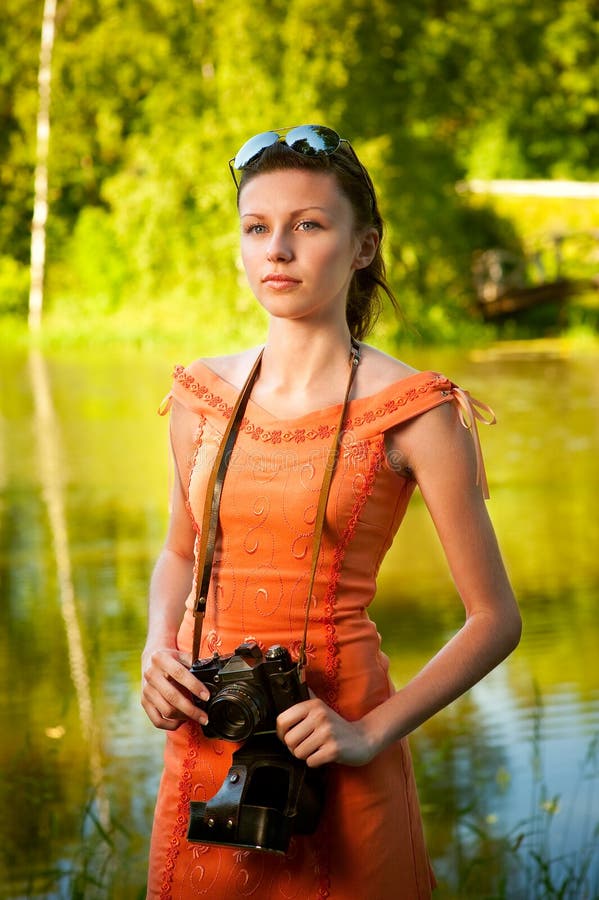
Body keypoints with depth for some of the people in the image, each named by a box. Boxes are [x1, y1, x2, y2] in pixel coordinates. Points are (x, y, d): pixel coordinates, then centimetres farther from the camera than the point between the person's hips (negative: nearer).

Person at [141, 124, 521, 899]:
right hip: (205, 742, 4)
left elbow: (493, 619, -7)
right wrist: (159, 649, -1)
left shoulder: (413, 413, -11)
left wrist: (373, 732, -14)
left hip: (326, 748, -4)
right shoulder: (204, 395, 2)